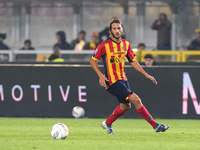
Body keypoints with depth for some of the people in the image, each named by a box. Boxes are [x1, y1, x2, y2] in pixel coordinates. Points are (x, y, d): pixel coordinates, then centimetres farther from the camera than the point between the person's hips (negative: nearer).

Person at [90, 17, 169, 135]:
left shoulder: (126, 44, 7)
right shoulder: (105, 45, -12)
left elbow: (132, 61, 17)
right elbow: (93, 60, -4)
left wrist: (146, 74, 12)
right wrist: (101, 76, -15)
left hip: (123, 79, 8)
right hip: (112, 81, -8)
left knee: (125, 105, 14)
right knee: (135, 99, -15)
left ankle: (107, 124, 35)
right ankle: (155, 126, -11)